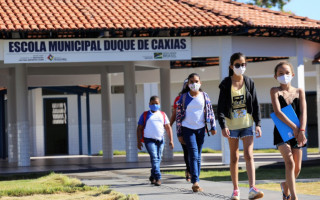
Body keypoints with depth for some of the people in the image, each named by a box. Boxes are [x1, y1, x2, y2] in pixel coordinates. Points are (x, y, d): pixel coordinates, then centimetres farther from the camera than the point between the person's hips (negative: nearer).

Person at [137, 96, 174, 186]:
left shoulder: (163, 115, 14)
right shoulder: (145, 115, 7)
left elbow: (168, 128, 12)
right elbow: (139, 129, 8)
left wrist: (171, 140, 2)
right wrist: (139, 141, 0)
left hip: (160, 140, 4)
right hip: (149, 139, -4)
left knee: (158, 159, 7)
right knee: (154, 157, -17)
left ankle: (152, 177, 25)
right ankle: (158, 178, -22)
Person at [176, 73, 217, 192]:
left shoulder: (204, 96, 5)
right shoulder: (183, 97, -1)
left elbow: (210, 112, 10)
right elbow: (178, 116, 1)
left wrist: (213, 127, 4)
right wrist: (179, 134, -1)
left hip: (201, 129, 3)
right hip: (187, 129, -3)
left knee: (198, 156, 7)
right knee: (193, 154, -15)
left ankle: (195, 183, 13)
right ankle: (195, 182, -22)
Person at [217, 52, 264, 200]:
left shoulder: (249, 83, 4)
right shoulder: (226, 84, -2)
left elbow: (255, 104, 7)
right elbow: (221, 107, -5)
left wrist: (258, 123, 1)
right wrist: (223, 125, -15)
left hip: (247, 124, 1)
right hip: (232, 125, -1)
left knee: (249, 155, -11)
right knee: (234, 157, 7)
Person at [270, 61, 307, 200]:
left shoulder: (299, 92, 9)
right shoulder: (275, 91, 1)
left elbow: (303, 112, -1)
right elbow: (278, 112, -11)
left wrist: (301, 130, -17)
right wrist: (294, 127, -18)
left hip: (297, 133, 3)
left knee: (297, 168, 4)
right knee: (290, 162, -19)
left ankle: (285, 186, 33)